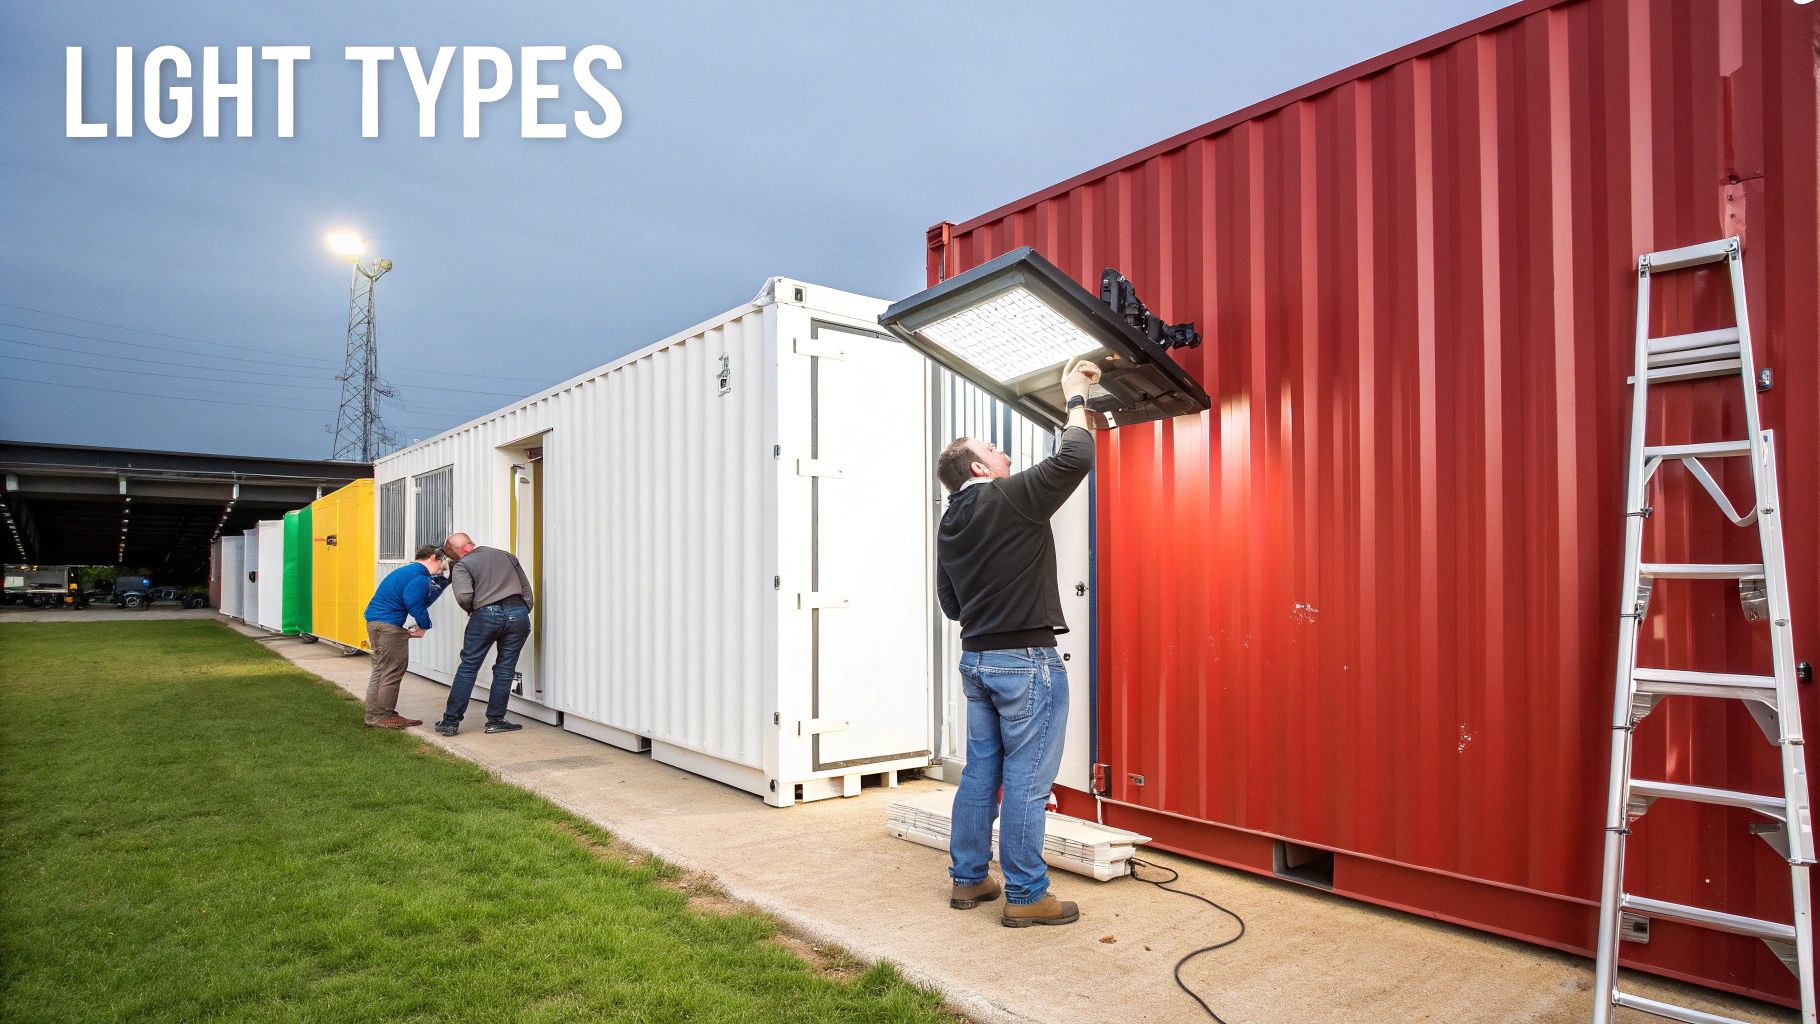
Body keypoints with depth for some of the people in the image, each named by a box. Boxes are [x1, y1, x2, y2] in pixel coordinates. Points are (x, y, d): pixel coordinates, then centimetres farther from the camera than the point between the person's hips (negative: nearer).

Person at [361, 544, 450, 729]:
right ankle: (384, 716, 4)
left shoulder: (406, 571, 20)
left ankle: (373, 715, 24)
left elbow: (422, 600, 19)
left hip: (374, 621, 11)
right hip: (389, 625, -11)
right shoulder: (420, 576, -13)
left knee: (381, 670, 18)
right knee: (392, 672, -2)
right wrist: (423, 626, -10)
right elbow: (414, 603, -23)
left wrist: (441, 582, 17)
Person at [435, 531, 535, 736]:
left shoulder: (462, 565, 4)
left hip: (486, 615, -3)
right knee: (505, 669, 9)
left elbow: (463, 596, -12)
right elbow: (526, 588, 17)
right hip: (518, 613, 3)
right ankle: (495, 720, 11)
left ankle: (451, 721, 10)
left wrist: (470, 610, 8)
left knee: (468, 668, 7)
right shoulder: (507, 556, 19)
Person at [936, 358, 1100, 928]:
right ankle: (1025, 896, 8)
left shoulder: (949, 524, 10)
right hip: (1026, 659, -8)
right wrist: (1075, 399, -4)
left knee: (981, 772, 15)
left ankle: (967, 880, 25)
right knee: (1026, 779, -1)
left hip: (976, 658, 8)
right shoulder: (1011, 499, -14)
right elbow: (1076, 458, -17)